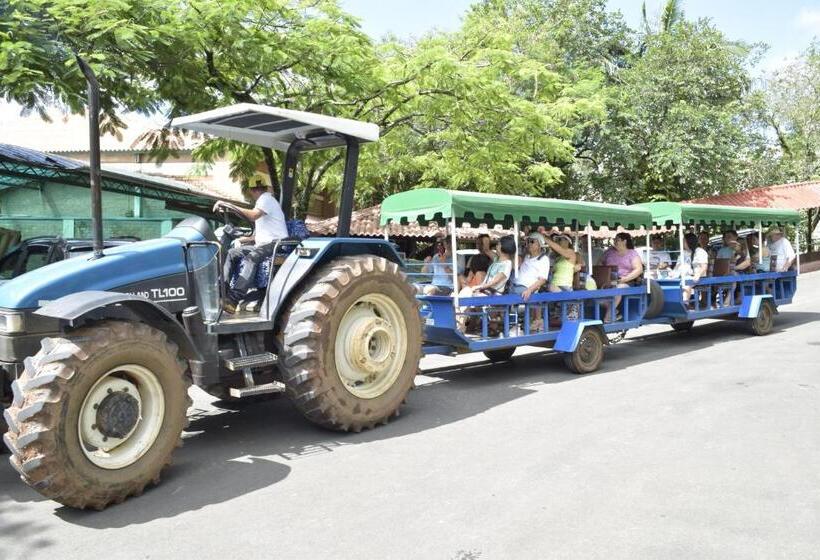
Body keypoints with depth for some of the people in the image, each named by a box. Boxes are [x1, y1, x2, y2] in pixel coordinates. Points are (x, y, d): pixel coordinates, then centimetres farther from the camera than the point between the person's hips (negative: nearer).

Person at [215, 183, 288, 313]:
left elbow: (253, 215, -28)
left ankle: (233, 299, -47)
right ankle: (222, 290, -10)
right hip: (262, 244, 11)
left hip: (276, 244, -10)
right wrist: (249, 239, 14)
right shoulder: (261, 200, 24)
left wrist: (230, 206, -25)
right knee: (231, 253, 0)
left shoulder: (266, 198, -7)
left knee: (251, 257, -35)